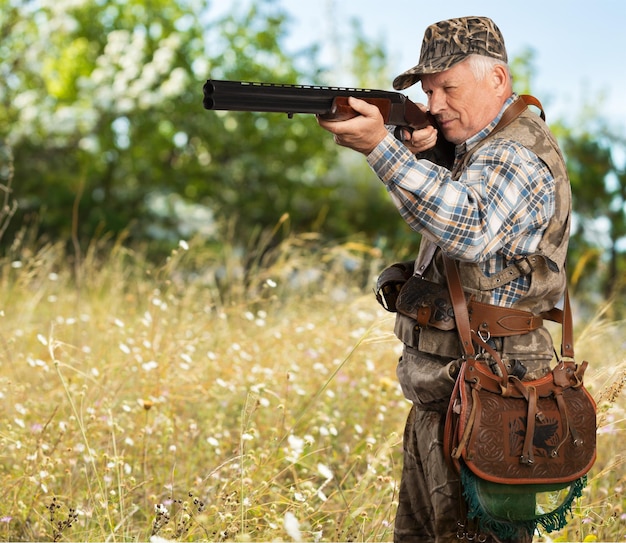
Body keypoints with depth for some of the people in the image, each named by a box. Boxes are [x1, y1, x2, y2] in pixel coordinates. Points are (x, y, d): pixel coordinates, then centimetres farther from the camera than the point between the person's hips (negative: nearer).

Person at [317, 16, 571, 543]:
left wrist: (382, 146, -39)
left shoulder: (517, 154, -17)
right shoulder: (482, 147, 15)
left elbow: (470, 228, -35)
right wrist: (420, 158, -5)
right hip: (439, 396, 10)